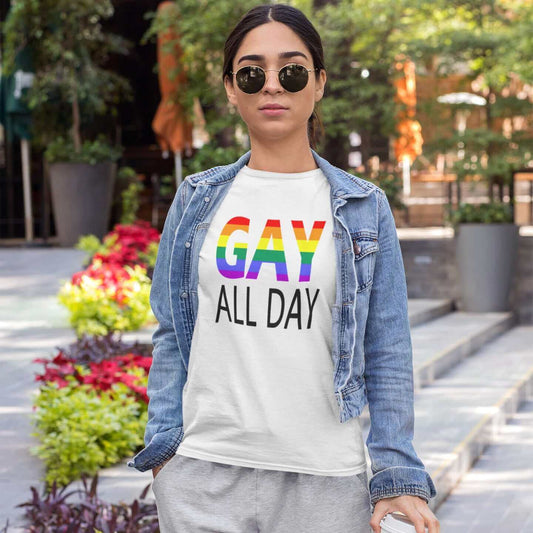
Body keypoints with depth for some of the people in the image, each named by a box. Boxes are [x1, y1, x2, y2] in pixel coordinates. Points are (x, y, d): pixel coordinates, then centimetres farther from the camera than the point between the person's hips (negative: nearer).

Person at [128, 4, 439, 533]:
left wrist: (398, 476, -4)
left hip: (325, 479, -1)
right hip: (203, 473, 1)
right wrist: (163, 447, 2)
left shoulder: (363, 208, 4)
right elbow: (171, 336, 11)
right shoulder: (196, 200, 8)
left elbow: (387, 353, 3)